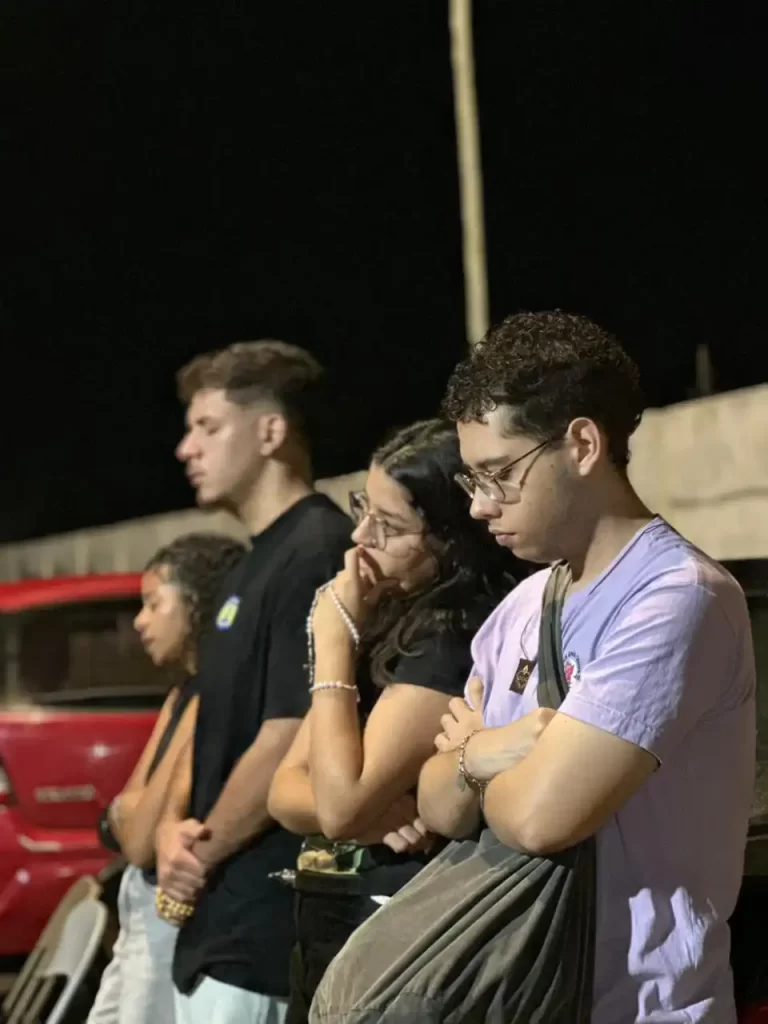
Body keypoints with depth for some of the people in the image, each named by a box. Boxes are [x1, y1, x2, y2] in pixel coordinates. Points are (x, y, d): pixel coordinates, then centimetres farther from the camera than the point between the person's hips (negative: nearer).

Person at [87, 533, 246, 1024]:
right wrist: (129, 812, -13)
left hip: (174, 916, -10)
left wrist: (129, 812, -1)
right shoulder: (185, 693, 13)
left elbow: (142, 841, -20)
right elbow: (133, 833, 7)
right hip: (147, 909, 10)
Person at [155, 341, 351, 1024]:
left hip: (268, 928, -9)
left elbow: (288, 745, -20)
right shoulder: (255, 564, 17)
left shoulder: (317, 554, -15)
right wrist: (174, 827, 2)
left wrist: (200, 853, -7)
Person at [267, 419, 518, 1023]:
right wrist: (367, 812, -14)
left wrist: (334, 643, -15)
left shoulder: (455, 641, -18)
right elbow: (286, 790, 8)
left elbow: (342, 803, -22)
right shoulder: (382, 622, 9)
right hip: (325, 922, 8)